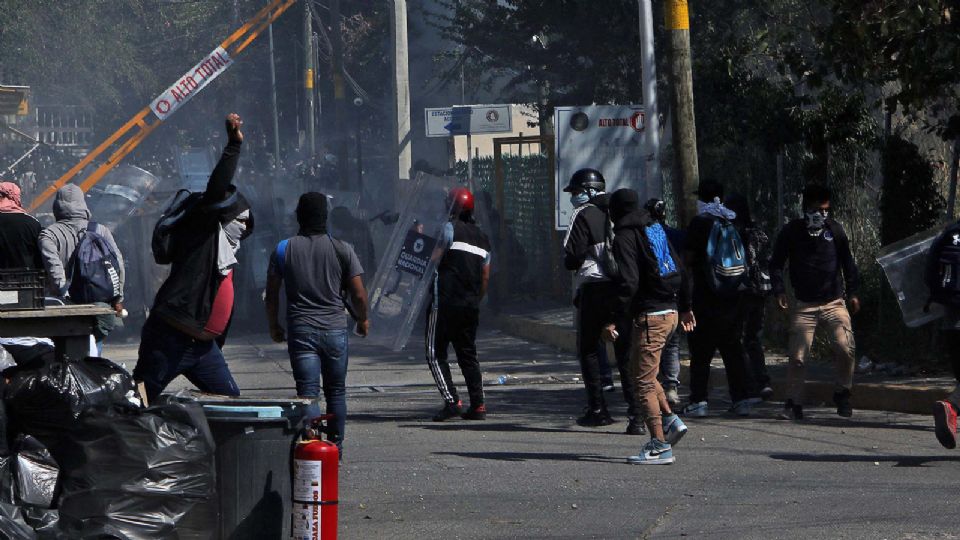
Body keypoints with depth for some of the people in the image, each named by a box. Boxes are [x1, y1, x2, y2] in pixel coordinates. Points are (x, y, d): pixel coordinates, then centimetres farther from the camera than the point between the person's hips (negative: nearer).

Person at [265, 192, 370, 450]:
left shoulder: (283, 250, 1)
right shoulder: (342, 249, -2)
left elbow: (271, 295, 4)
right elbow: (359, 294, -1)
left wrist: (274, 326, 18)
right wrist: (363, 320, 17)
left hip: (300, 330, 0)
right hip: (335, 330, 0)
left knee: (307, 392, -2)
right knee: (336, 392, 12)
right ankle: (336, 446, 16)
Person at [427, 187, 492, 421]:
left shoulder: (450, 229, -7)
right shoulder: (482, 237, 16)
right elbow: (485, 277, 18)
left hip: (445, 302, -7)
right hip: (471, 306, 7)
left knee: (435, 353, -1)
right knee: (468, 354, 12)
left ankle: (451, 401, -11)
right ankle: (478, 405, 5)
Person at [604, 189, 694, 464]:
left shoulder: (626, 237, -10)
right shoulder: (656, 229, 15)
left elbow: (629, 282, -20)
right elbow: (681, 270, 19)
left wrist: (613, 319, -20)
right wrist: (685, 307, 30)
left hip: (649, 317, -9)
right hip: (670, 312, 9)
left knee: (643, 381, -4)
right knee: (643, 373, 21)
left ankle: (659, 446, -8)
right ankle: (670, 420, 10)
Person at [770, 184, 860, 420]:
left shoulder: (834, 230, 3)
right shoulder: (791, 232, -2)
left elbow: (847, 262, 13)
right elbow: (776, 263, 5)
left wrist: (852, 292, 9)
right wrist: (779, 290, -8)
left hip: (834, 302, 1)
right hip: (804, 305, -1)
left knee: (845, 349, -12)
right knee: (797, 355, -7)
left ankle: (842, 395, 8)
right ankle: (793, 403, 3)